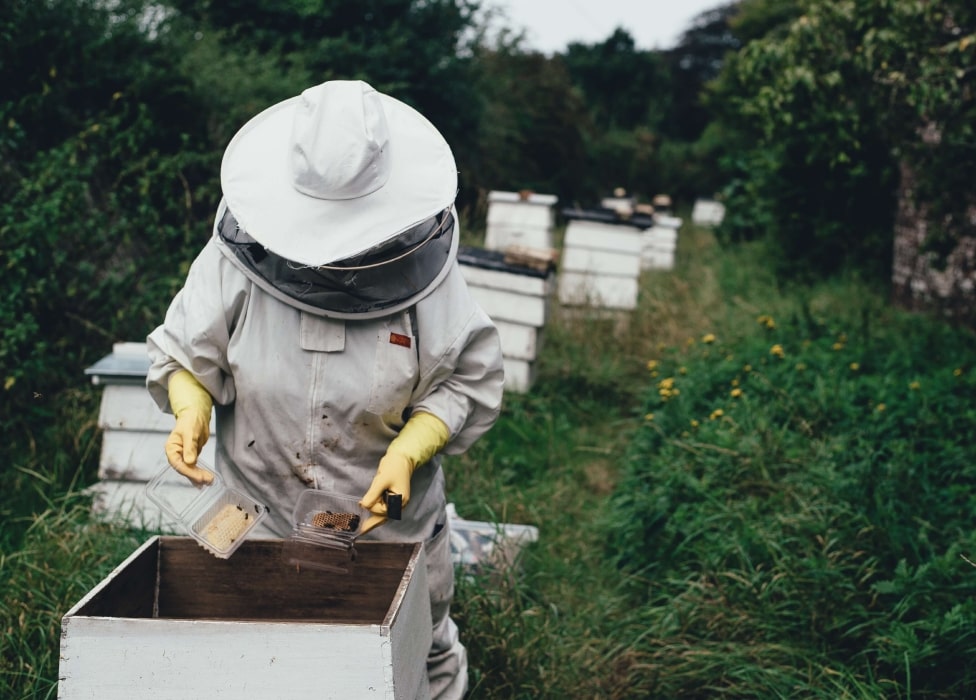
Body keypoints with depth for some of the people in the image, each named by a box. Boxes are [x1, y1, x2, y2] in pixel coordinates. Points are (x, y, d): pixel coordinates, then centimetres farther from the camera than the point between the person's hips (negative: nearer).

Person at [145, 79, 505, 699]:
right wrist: (191, 410, -24)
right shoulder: (237, 256, -15)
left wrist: (408, 452, -22)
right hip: (260, 516, 1)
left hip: (392, 515, -1)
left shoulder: (423, 266, -16)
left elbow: (469, 381, -8)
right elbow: (182, 355, -3)